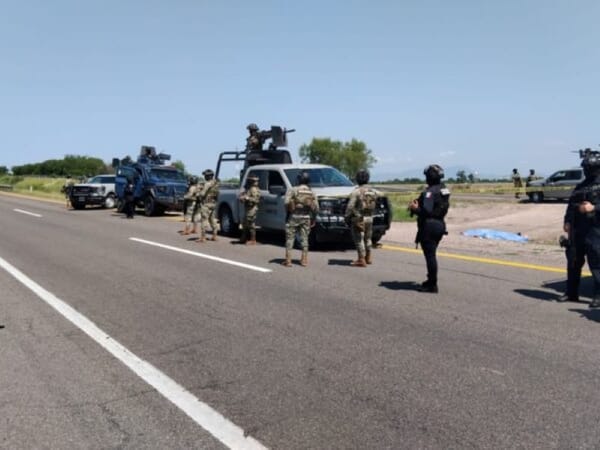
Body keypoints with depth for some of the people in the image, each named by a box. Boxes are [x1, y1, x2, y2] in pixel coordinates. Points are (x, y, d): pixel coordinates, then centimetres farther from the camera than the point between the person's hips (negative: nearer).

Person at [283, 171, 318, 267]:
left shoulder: (293, 190, -6)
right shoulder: (312, 192, 8)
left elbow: (287, 203, -16)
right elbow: (316, 207, 5)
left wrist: (289, 210, 1)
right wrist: (313, 219, 12)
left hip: (294, 217, -4)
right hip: (306, 218, 4)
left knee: (290, 238, 2)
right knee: (304, 238, 11)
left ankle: (288, 260, 0)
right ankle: (304, 260, 12)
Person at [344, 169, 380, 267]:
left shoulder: (356, 191, -15)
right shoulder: (373, 191, 4)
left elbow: (350, 206, -16)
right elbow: (375, 205, 11)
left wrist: (346, 217, -6)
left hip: (358, 219, -6)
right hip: (369, 218, 6)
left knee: (359, 239, 0)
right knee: (367, 238, 20)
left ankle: (361, 260, -1)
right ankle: (368, 258, 30)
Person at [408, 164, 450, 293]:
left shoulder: (430, 192, -19)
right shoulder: (443, 190, 11)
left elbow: (427, 211, -26)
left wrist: (415, 208, -8)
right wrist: (418, 204, 15)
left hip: (429, 226, -10)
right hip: (439, 224, 10)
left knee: (430, 255, -4)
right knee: (431, 254, 20)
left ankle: (432, 285, 1)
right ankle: (431, 281, 29)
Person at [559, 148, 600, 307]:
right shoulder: (580, 186, 17)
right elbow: (571, 205, 17)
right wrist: (567, 221, 5)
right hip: (577, 230, 7)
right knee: (573, 261, 11)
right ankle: (571, 293, 21)